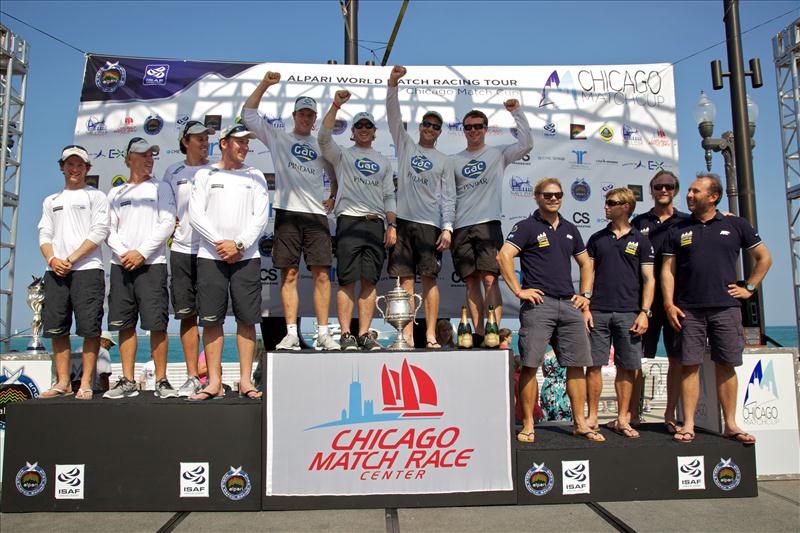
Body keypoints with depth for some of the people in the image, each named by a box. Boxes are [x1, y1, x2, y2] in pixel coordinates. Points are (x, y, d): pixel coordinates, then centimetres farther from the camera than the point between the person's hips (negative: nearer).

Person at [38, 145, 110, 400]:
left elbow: (99, 232, -3)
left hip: (87, 269, -5)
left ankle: (85, 383, -2)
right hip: (55, 271, 5)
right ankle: (63, 382, 12)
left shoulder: (95, 196, 8)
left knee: (89, 328, -8)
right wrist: (52, 259, -5)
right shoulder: (51, 201, 23)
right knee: (57, 329, 4)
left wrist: (72, 259, -10)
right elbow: (44, 234, 15)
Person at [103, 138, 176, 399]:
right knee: (125, 323, 5)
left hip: (151, 263, -3)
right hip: (121, 264, 3)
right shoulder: (115, 193, 17)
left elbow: (167, 224, -2)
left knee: (157, 323, -8)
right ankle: (128, 381, 12)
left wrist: (141, 253, -10)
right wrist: (123, 253, -8)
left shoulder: (161, 188, 9)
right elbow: (109, 228, 10)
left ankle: (161, 380, -1)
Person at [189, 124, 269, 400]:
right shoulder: (205, 174, 11)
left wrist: (239, 245, -9)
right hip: (210, 256, 0)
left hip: (246, 256, 0)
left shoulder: (255, 176, 13)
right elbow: (195, 214, 2)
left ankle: (246, 380, 7)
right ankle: (214, 383, 7)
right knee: (211, 319, 0)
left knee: (246, 318, -1)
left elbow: (261, 216, 3)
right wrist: (220, 242, -9)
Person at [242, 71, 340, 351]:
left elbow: (336, 176, 27)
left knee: (321, 275, -4)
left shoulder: (322, 146, 19)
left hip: (317, 215, 1)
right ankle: (291, 334, 3)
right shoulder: (278, 137, 14)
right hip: (287, 213, -1)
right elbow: (248, 113, 7)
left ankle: (323, 334, 1)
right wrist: (264, 84, -1)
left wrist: (333, 198, 11)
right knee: (289, 275, -1)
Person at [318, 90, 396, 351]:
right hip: (349, 221, -3)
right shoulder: (342, 155, 13)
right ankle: (346, 335, -1)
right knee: (347, 281, -5)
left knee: (369, 281, 2)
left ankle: (364, 335, 6)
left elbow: (389, 196, 18)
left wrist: (392, 226, 7)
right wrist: (336, 105, -12)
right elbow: (324, 137, -6)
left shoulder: (383, 161, 23)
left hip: (376, 224, 3)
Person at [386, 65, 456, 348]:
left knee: (429, 278, -5)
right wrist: (393, 84, -5)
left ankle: (430, 336, -2)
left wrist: (447, 227, -6)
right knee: (405, 279, -2)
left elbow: (448, 197, 6)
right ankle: (407, 335, 0)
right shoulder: (405, 145, 17)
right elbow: (393, 115, 7)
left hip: (430, 224, -1)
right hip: (403, 220, 1)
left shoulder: (444, 161, 14)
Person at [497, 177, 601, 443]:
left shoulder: (569, 229, 19)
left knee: (577, 365, 7)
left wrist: (585, 294, 17)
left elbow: (586, 263, 29)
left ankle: (580, 423, 19)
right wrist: (519, 291, -14)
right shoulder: (527, 226, 1)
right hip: (539, 303, -6)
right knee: (530, 365, -6)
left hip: (569, 305, 6)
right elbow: (504, 256, -12)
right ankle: (528, 425, 5)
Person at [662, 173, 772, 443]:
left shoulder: (736, 225, 8)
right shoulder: (678, 230, 9)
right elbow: (667, 269, 6)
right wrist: (668, 303, -4)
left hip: (726, 308, 0)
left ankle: (731, 424, 15)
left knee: (726, 366, 5)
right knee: (689, 366, -1)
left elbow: (764, 258, 16)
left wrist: (749, 288, 7)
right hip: (689, 310, 0)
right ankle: (688, 425, 5)